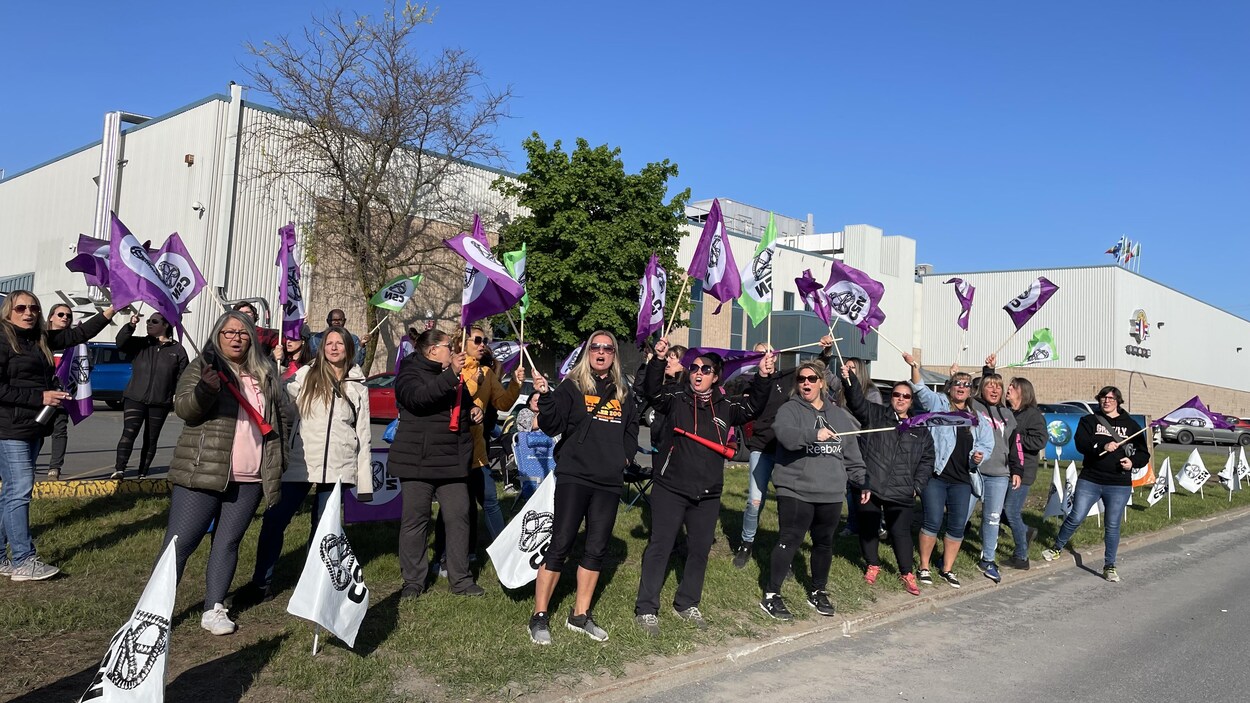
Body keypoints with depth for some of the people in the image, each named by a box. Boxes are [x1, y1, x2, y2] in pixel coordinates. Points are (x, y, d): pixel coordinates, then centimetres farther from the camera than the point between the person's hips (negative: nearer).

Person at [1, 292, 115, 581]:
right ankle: (23, 561, -4)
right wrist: (40, 396, -18)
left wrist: (111, 309, 8)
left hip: (34, 427, 8)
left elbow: (79, 334, 16)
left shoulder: (42, 339, 13)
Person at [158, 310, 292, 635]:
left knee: (228, 541, 9)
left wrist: (277, 455, 14)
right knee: (179, 543, -2)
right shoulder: (201, 367, 1)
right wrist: (205, 388, -30)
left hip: (250, 479, 4)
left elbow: (283, 413, 22)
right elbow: (183, 407, -11)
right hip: (202, 472, -4)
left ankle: (214, 608, 16)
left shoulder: (265, 374, 13)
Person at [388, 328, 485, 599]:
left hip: (453, 462, 6)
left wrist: (475, 410, 12)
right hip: (418, 461, -6)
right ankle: (413, 581, 10)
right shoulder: (410, 373, -2)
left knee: (458, 517, 2)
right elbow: (418, 397, -24)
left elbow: (465, 403, 36)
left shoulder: (454, 376, 20)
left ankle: (461, 580, 10)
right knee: (415, 520, 0)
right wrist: (450, 374, -29)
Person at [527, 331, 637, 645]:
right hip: (574, 477, -5)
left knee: (597, 549, 9)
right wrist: (545, 397, -25)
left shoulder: (623, 394, 14)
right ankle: (539, 616, 4)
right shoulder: (572, 386, -1)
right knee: (560, 544, -6)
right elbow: (552, 426, -10)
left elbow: (632, 430, 24)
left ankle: (580, 615, 21)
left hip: (609, 482, 5)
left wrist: (625, 456, 9)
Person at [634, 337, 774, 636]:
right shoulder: (676, 397, -1)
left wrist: (763, 378, -17)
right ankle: (646, 609, 6)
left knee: (700, 550, 12)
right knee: (659, 547, -1)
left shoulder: (725, 406, 8)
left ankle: (687, 604, 29)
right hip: (670, 488, -4)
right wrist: (659, 360, -32)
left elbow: (752, 408, -2)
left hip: (708, 494, 4)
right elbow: (653, 390, -17)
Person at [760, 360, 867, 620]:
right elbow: (785, 434, -24)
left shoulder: (840, 415, 15)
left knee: (824, 543, 14)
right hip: (795, 491, -5)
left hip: (831, 493, 5)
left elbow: (852, 454, 19)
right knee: (789, 542, -7)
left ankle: (818, 591, 31)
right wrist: (814, 434, -37)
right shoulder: (789, 410, -2)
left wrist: (861, 482, 14)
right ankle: (771, 595, 2)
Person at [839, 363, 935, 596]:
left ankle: (907, 573, 19)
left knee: (901, 532, 4)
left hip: (901, 492, 1)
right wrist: (849, 379, -32)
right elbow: (857, 400, -13)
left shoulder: (920, 431, 11)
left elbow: (927, 461, 14)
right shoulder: (875, 415, 4)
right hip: (870, 487, -1)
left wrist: (917, 486, 3)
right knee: (868, 528, 11)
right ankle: (872, 565, 30)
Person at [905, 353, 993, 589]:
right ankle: (924, 567, 9)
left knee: (958, 525, 5)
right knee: (933, 522, -7)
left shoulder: (977, 419, 15)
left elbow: (986, 443, 17)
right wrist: (914, 367, -29)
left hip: (961, 480, 4)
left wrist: (979, 455, -6)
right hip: (935, 475, -4)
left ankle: (947, 569, 21)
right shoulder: (938, 405, 3)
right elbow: (921, 391, -13)